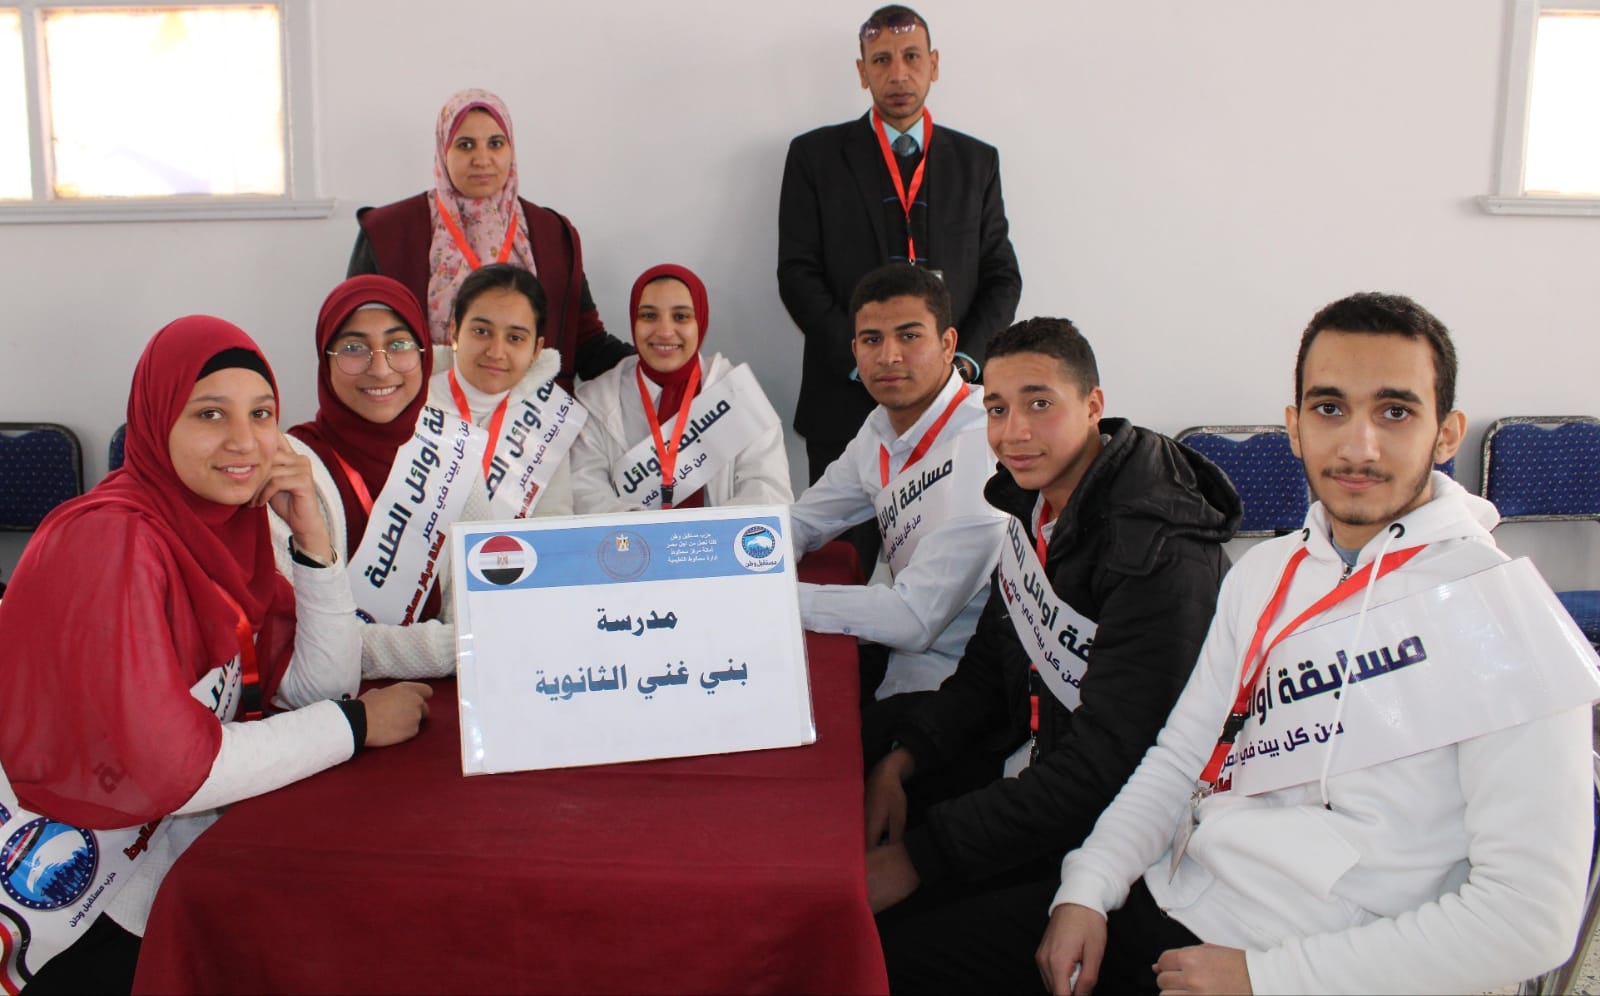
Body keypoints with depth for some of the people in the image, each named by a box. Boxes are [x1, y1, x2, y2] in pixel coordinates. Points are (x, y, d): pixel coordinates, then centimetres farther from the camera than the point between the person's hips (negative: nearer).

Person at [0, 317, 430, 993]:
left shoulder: (227, 522, 1)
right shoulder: (109, 540, -22)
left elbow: (317, 691, -2)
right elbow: (162, 771, -27)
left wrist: (312, 537, -13)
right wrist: (358, 724, -17)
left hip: (181, 844, 7)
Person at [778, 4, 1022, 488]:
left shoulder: (977, 161, 12)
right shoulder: (815, 155, 5)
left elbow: (1002, 277, 10)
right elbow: (798, 274, -1)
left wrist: (965, 361, -6)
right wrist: (861, 361, -11)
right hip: (846, 401, -1)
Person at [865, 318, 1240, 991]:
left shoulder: (1159, 553, -24)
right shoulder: (1031, 505, 3)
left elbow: (1107, 767, -27)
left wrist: (921, 855, -25)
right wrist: (902, 762, -3)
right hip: (1032, 776, 8)